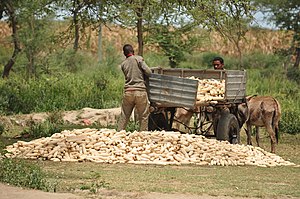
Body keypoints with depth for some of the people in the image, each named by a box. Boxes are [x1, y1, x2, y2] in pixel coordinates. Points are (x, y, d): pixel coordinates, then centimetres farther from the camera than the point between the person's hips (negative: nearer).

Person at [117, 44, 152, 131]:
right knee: (143, 116, 4)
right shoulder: (138, 59, -2)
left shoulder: (123, 64, 12)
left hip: (128, 92, 4)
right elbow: (148, 72, -7)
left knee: (124, 116, 11)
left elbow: (128, 76, 15)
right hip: (140, 91, -4)